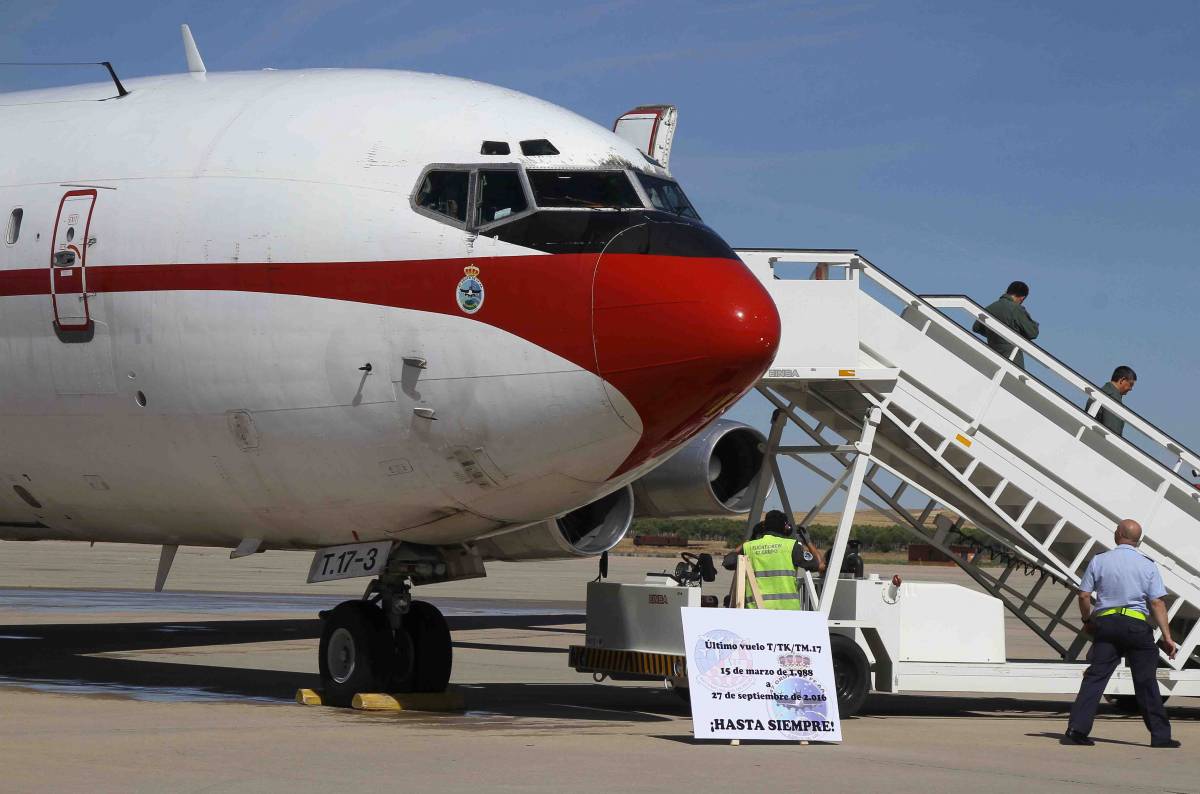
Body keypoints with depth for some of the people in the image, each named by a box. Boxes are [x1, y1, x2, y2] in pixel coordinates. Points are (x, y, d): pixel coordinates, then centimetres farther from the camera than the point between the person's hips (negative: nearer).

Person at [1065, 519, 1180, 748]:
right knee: (1146, 681, 5)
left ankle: (1077, 727, -8)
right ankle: (1160, 735, 9)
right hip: (1136, 625, -1)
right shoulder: (1147, 566, 1)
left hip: (1104, 623, 1)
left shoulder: (1099, 561, 3)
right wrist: (1167, 637, -4)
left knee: (1095, 676, 2)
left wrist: (1088, 620, 18)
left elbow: (1084, 595, 2)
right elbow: (1157, 603, -5)